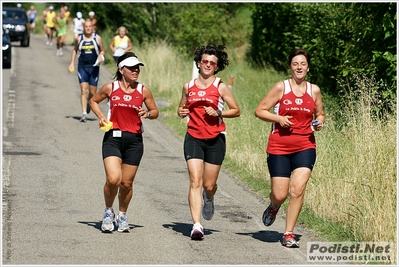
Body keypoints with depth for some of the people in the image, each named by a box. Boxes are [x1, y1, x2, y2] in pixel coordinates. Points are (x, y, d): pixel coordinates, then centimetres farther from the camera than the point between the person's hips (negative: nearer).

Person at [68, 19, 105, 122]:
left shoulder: (97, 38, 0)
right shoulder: (79, 39, 3)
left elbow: (102, 50, 10)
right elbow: (75, 50, 18)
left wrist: (101, 56, -12)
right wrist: (72, 62, 10)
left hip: (94, 67, 0)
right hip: (82, 67, 0)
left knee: (92, 92, 6)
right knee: (83, 90, -11)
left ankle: (88, 103, 41)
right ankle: (84, 113, -13)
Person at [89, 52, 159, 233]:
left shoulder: (143, 91, 4)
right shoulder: (110, 88, 0)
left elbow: (155, 112, 14)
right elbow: (93, 101, 17)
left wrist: (147, 114, -8)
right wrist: (101, 116, 0)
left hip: (134, 140, 2)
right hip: (113, 138, -2)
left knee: (126, 183, 5)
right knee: (113, 179, -17)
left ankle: (122, 215, 30)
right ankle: (108, 212, 9)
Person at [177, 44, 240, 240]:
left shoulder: (220, 87, -1)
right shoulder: (189, 86, 7)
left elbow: (236, 111, 2)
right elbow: (181, 108, 20)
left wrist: (217, 113, -13)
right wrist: (181, 112, -3)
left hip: (215, 140, -1)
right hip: (193, 138, 1)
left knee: (209, 185, 6)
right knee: (195, 182, -13)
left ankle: (208, 200, 44)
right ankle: (197, 225, -17)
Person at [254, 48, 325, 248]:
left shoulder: (314, 90, 7)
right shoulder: (281, 87, -2)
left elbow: (320, 115, 21)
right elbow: (260, 111, 0)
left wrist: (319, 122, -2)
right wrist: (279, 119, -15)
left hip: (305, 147, 2)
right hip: (279, 147, -2)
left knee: (298, 189, -15)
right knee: (280, 195, -2)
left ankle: (289, 234, -3)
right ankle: (274, 206, 37)